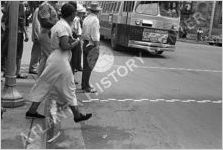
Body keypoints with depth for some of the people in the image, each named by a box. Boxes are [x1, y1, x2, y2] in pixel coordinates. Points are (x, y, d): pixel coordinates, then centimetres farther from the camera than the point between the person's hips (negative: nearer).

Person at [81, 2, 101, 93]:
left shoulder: (86, 19, 12)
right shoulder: (95, 20, -13)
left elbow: (83, 33, 15)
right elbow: (95, 35, -17)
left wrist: (85, 42, 19)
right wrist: (97, 46, -14)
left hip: (85, 44, 8)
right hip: (92, 45, -8)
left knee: (85, 66, 14)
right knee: (89, 67, -4)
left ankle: (83, 85, 23)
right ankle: (86, 87, 0)